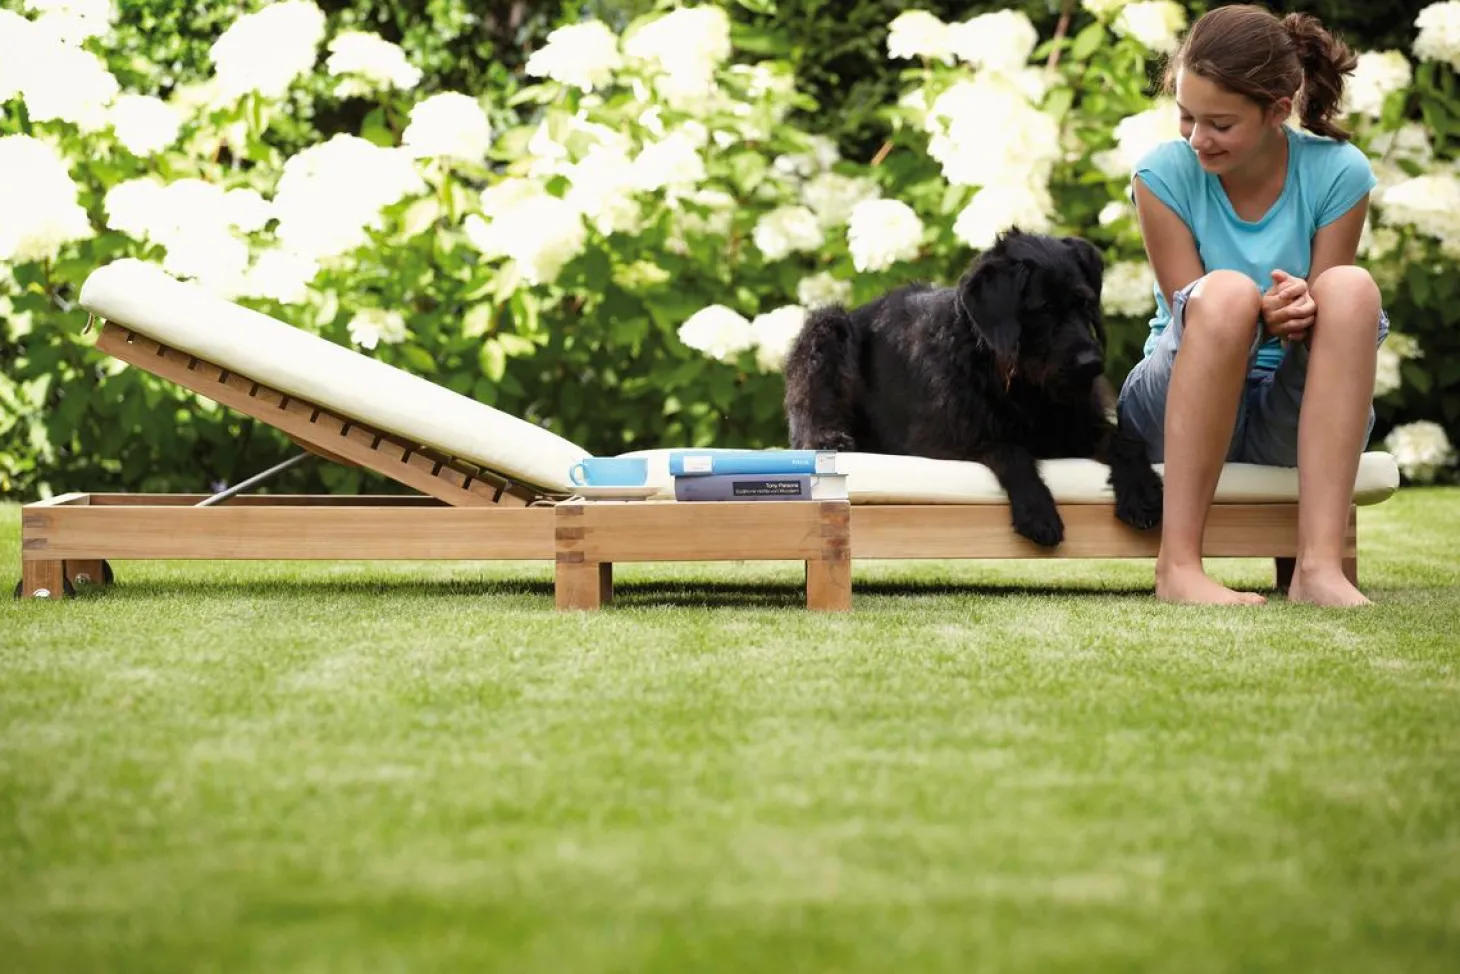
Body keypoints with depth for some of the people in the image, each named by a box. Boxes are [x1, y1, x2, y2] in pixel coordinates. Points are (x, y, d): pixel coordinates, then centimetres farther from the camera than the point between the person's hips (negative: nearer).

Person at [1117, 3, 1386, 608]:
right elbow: (1194, 316, -10)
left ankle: (1319, 564, -38)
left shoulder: (1338, 173, -6)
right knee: (1227, 292, -33)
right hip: (1178, 409, -1)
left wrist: (1300, 314, -29)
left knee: (1353, 288, -29)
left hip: (1291, 421, 1)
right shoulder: (1164, 173, -8)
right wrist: (1261, 316, -33)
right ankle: (1178, 564, -36)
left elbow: (1327, 315, -3)